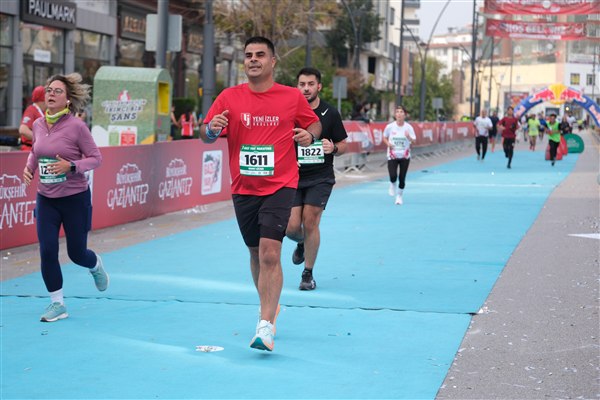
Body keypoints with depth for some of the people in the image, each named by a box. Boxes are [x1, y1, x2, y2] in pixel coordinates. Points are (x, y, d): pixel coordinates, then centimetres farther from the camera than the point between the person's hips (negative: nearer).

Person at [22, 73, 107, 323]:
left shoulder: (76, 126, -15)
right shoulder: (38, 125, 0)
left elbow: (96, 158, -10)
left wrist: (71, 166, -25)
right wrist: (29, 168, -1)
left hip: (75, 198, -4)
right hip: (46, 198, 4)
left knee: (76, 253, 7)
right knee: (47, 251, -4)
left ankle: (96, 266, 45)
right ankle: (57, 304, 10)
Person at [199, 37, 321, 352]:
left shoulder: (293, 97, -1)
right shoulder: (229, 97, 2)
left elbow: (314, 124, 14)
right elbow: (205, 135, 3)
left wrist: (309, 136, -10)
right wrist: (212, 129, -21)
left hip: (280, 186, -3)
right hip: (244, 188, 3)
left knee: (270, 253, -17)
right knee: (256, 253, 15)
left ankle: (266, 326, -18)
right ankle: (269, 306, 38)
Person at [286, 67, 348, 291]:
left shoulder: (330, 114, 0)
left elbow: (343, 145, 7)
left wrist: (333, 148, -15)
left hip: (320, 178, -1)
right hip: (293, 177, 1)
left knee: (310, 223, -10)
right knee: (291, 227, -5)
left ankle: (308, 274, 7)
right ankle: (302, 244, 34)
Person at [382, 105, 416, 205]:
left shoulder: (408, 127, -6)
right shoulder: (390, 126, -5)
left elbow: (413, 141, -8)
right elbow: (384, 137, 10)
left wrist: (409, 137, -29)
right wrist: (388, 143, -11)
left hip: (405, 156, 1)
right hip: (392, 156, -1)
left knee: (402, 178, 2)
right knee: (393, 176, -15)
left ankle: (399, 196, 24)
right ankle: (392, 185, 21)